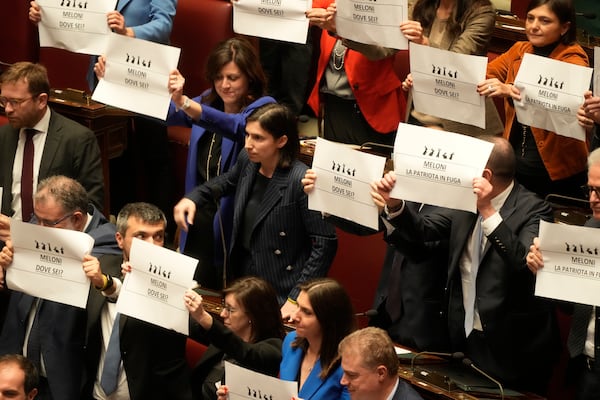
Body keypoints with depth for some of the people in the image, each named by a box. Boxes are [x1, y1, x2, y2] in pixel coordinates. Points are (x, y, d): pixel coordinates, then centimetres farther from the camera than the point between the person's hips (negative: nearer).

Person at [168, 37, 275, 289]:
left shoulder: (263, 107, -10)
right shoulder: (209, 102, 8)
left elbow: (238, 126, -31)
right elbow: (165, 115, -3)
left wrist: (185, 104, -47)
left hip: (233, 221, -5)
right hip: (199, 217, 5)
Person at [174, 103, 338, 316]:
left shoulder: (301, 181, -20)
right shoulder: (247, 161, 0)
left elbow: (325, 243, -19)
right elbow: (227, 182, 25)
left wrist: (296, 299, -20)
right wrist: (193, 198, 5)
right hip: (242, 285, 7)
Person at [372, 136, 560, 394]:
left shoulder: (532, 209, -15)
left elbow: (525, 262, -30)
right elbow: (423, 230, 6)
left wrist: (488, 211, -33)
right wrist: (394, 204, -13)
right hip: (465, 336, 6)